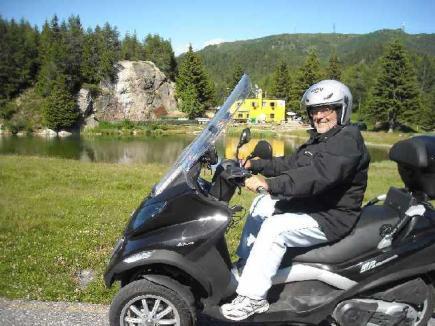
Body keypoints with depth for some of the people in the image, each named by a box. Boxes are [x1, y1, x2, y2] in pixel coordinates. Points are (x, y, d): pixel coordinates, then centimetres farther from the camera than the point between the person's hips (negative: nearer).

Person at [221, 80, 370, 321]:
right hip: (310, 205, 10)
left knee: (275, 227, -27)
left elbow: (317, 176, -33)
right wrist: (255, 165, 3)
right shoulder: (319, 139, 14)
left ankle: (253, 297, -17)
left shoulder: (348, 139, -19)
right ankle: (244, 263, 22)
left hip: (331, 218, -10)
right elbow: (291, 164, 13)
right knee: (261, 204, 14)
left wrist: (268, 184, -38)